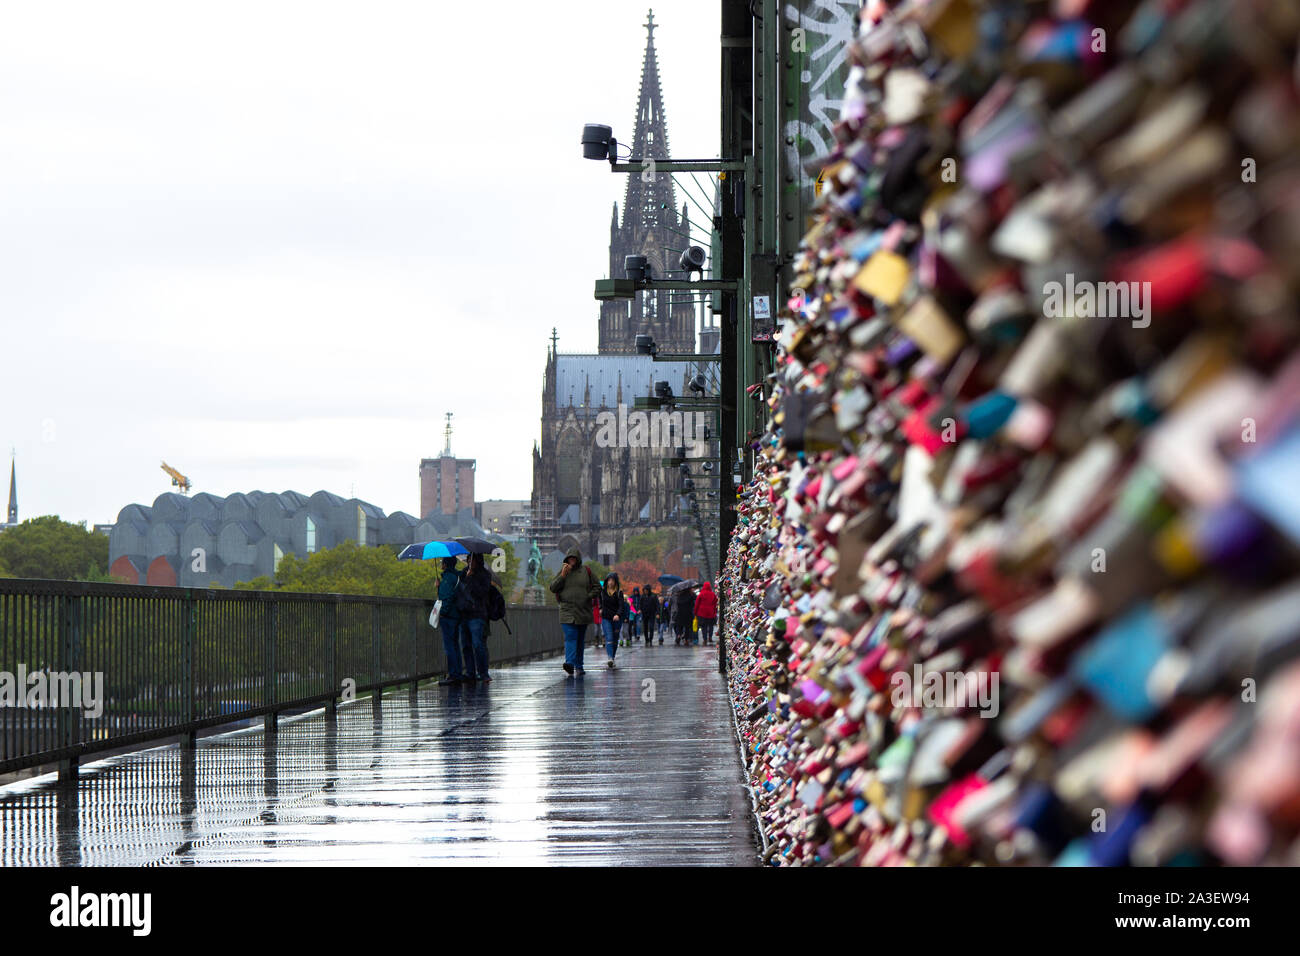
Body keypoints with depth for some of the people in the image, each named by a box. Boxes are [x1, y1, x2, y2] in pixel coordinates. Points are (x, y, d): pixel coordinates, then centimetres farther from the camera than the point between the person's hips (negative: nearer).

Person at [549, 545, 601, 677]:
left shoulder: (586, 571, 7)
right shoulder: (562, 571, 7)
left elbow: (597, 587, 11)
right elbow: (552, 588, 1)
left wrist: (589, 597, -5)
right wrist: (562, 576, -10)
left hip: (583, 611, 2)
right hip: (567, 610, -2)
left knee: (580, 640, 9)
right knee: (570, 637, -18)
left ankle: (578, 666, 19)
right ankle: (570, 663, -32)